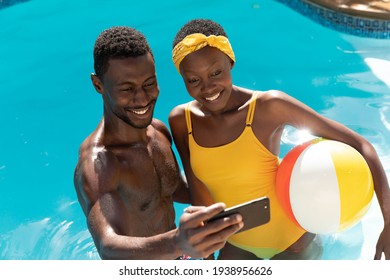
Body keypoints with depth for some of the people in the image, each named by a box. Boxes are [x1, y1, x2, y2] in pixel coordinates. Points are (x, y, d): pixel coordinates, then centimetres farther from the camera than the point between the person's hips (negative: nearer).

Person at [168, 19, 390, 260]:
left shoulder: (269, 106, -24)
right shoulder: (181, 120, -13)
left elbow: (358, 144, -22)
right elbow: (201, 198, -7)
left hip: (291, 240, -3)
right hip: (237, 244, 4)